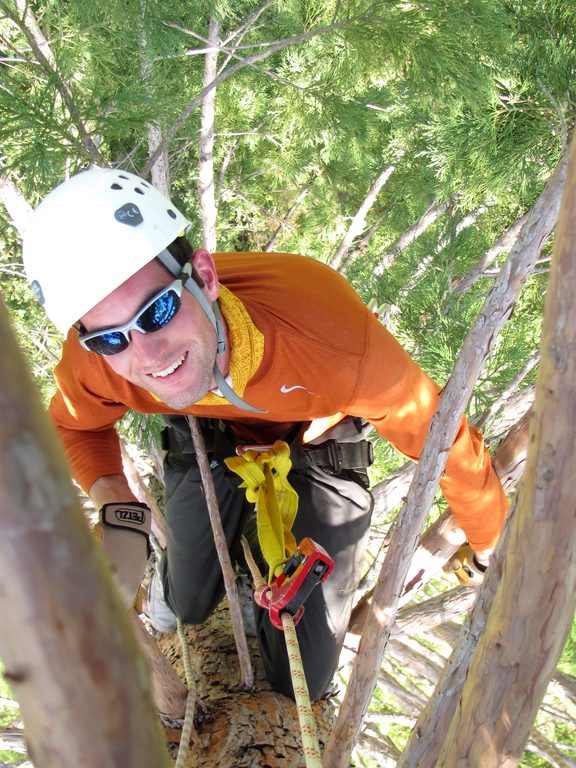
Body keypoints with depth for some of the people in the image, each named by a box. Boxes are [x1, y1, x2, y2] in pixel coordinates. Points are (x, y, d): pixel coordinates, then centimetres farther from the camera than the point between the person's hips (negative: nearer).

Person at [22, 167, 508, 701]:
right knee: (187, 606, 19)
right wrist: (119, 512, -28)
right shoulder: (92, 363, -34)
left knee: (301, 683, 3)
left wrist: (491, 553, -11)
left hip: (317, 441, -2)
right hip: (208, 435, 2)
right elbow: (76, 425, -8)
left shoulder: (328, 336, -46)